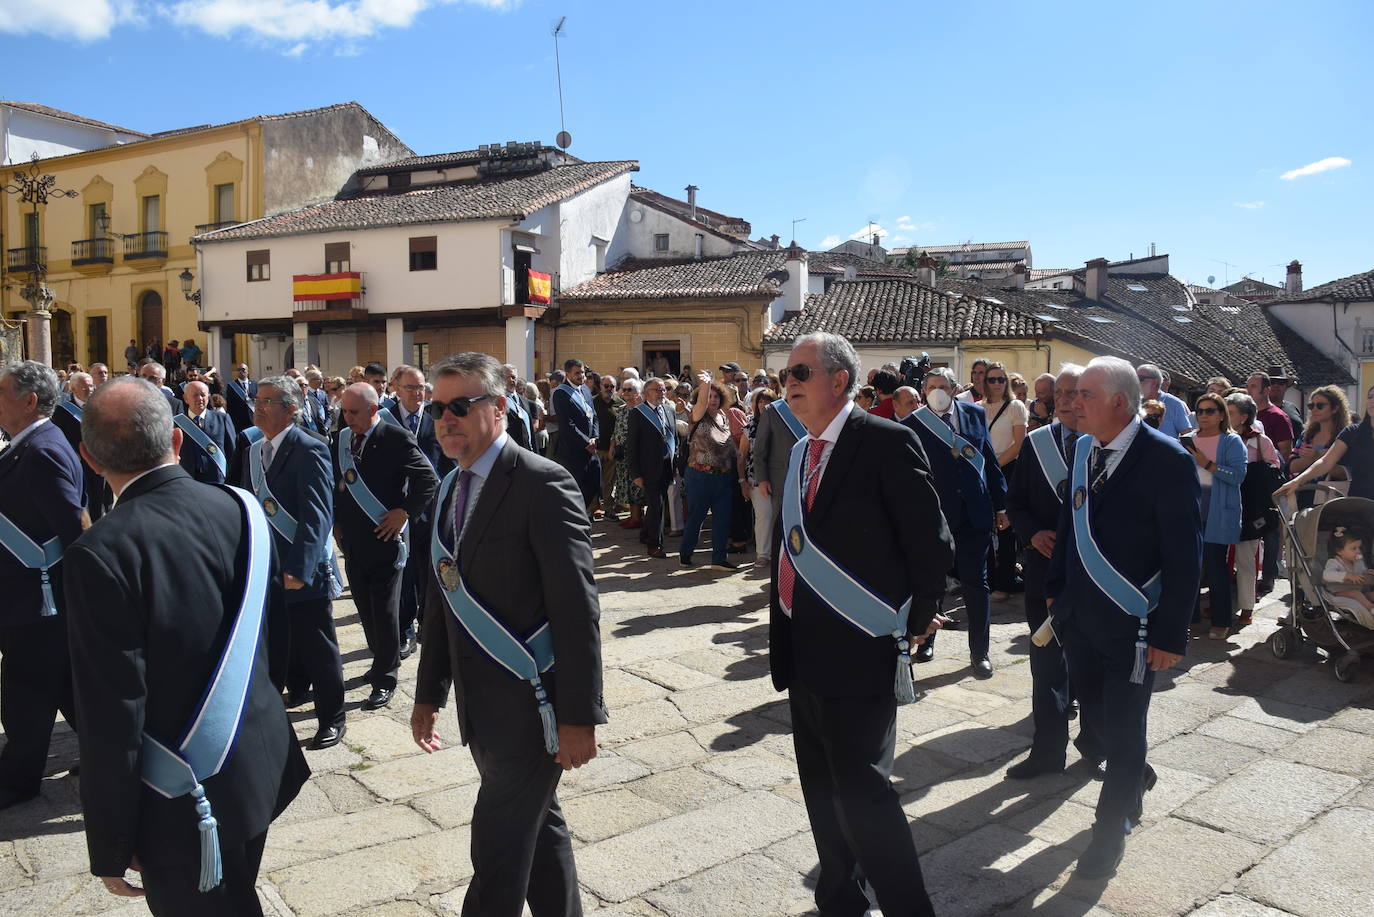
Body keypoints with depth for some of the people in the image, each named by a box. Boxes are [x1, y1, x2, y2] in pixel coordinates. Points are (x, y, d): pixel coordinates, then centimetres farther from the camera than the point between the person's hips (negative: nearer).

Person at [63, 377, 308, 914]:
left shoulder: (100, 554, -24)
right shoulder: (240, 509, -7)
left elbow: (112, 715, -21)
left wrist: (109, 846, -9)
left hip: (185, 806, -5)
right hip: (263, 765, 5)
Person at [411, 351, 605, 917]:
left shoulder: (542, 483, -16)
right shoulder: (450, 489, 10)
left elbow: (576, 608, -19)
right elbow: (441, 598, 16)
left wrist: (578, 716, -19)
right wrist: (428, 693, 16)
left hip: (530, 703, -7)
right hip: (479, 704, 8)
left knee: (499, 850, 1)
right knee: (539, 827, 22)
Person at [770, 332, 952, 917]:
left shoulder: (886, 443, -13)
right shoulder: (802, 452, 12)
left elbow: (932, 542, -12)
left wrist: (914, 624, -4)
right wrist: (783, 639, 14)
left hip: (860, 652, -8)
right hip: (804, 653, 8)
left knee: (861, 791, -5)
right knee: (823, 790, 18)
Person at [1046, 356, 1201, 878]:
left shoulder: (1166, 459, -16)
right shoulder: (1083, 449, 3)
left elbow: (1184, 554, -14)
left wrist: (1170, 634, -14)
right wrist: (1056, 591, 13)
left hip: (1132, 627, -6)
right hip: (1080, 618, 6)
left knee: (1123, 733, 6)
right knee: (1096, 721, 18)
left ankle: (1110, 832, 25)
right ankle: (1135, 776, 47)